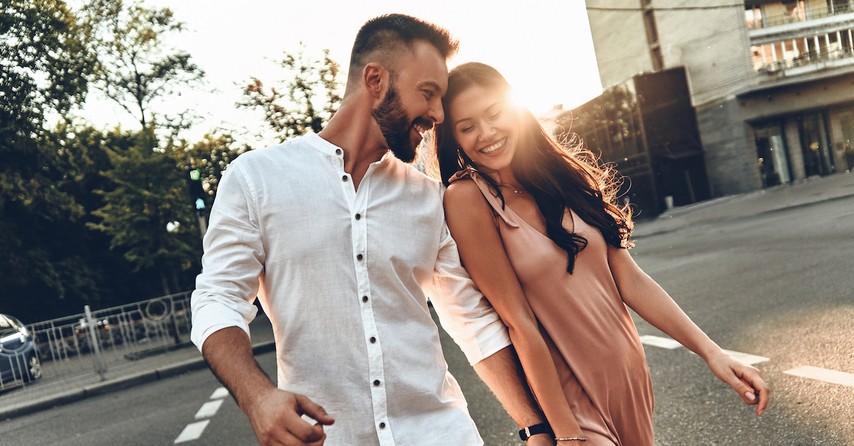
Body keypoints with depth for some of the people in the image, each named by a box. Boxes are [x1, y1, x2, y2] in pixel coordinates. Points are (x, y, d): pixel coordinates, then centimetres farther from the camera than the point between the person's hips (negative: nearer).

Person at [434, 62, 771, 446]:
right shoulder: (467, 198, -16)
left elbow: (629, 279, 0)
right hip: (567, 398, -5)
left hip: (630, 377, 5)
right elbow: (519, 322, -18)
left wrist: (711, 352, -2)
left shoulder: (561, 173, -1)